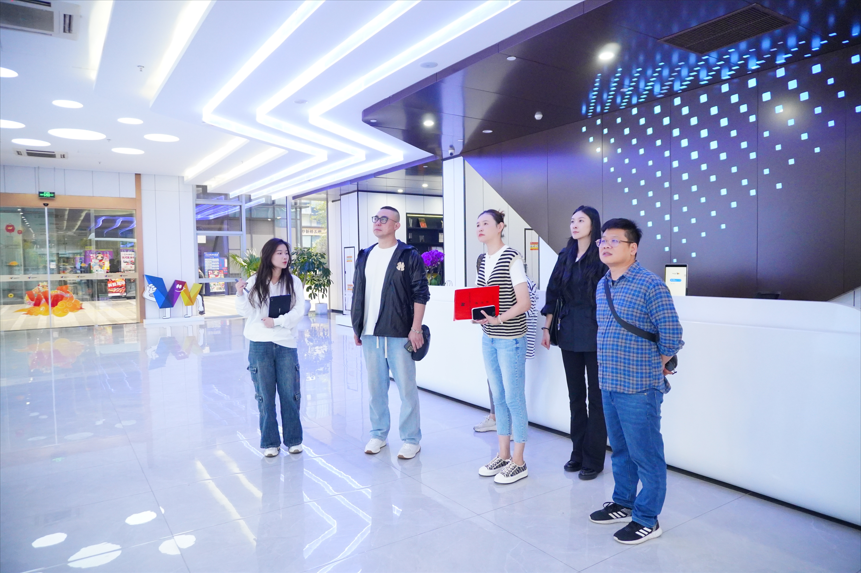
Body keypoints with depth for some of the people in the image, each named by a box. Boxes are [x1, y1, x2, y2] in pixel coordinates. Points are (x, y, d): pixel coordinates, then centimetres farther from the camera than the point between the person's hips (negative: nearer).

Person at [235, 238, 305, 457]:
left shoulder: (294, 282, 2)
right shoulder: (254, 282, 1)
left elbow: (298, 311, -4)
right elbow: (247, 312, 0)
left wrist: (277, 321, -15)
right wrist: (240, 295, -15)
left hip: (286, 344, 0)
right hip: (259, 345, 0)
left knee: (290, 394, 4)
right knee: (265, 395, 7)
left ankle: (293, 439, 17)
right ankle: (270, 442, 18)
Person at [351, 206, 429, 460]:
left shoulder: (409, 256, -4)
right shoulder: (365, 256, 12)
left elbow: (420, 294, -7)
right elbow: (358, 294, 16)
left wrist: (416, 328, -13)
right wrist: (356, 327, 12)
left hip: (399, 334, -5)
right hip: (370, 334, 5)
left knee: (406, 388, 3)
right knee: (375, 387, 14)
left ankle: (411, 439, 15)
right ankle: (378, 434, 28)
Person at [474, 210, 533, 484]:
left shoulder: (512, 258, -11)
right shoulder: (484, 260, 10)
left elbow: (524, 303, -15)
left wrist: (499, 319, -24)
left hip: (511, 339, -7)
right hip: (489, 338, 7)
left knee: (514, 398, 1)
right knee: (498, 397, 14)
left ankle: (518, 462, 14)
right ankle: (503, 456, 27)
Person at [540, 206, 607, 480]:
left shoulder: (601, 256, -6)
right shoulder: (565, 256, 11)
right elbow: (553, 293, 10)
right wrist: (547, 327, 7)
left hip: (594, 334, -5)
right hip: (569, 334, 5)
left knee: (596, 396, 4)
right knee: (575, 395, 13)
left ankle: (594, 459, 16)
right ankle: (578, 452, 26)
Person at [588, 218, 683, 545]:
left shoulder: (650, 286, -15)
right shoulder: (602, 285, 9)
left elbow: (672, 338, -13)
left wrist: (652, 370, 0)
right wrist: (612, 367, 15)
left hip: (638, 389, -7)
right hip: (608, 385, 7)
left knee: (646, 456, 7)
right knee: (620, 451, 21)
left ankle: (647, 520, 23)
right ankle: (623, 504, 38)